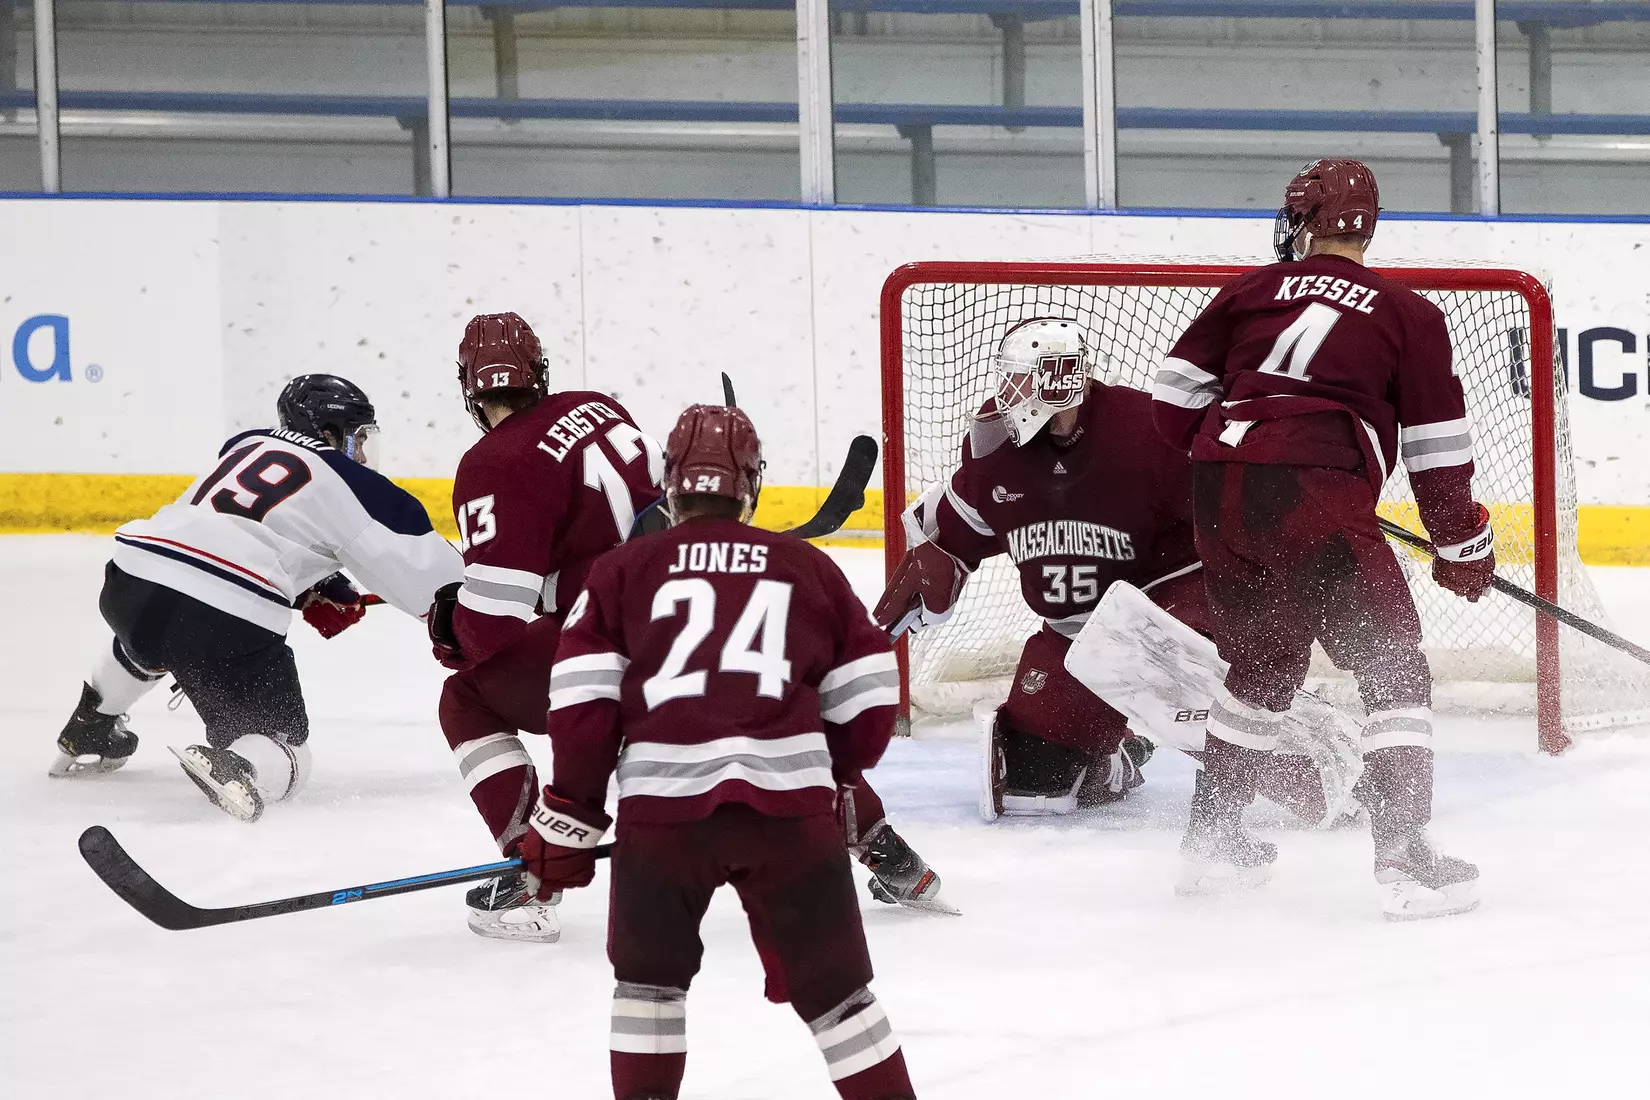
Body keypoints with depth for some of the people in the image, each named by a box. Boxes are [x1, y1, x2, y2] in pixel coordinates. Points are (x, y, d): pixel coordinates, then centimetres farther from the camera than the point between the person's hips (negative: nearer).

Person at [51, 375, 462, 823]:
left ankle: (86, 735, 56)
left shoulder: (248, 445, 25)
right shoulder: (347, 481, 7)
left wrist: (317, 590, 33)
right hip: (229, 620, -7)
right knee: (281, 744, 5)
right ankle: (238, 769, -28)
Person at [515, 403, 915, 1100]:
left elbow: (582, 702, 3)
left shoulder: (624, 571, 12)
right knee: (833, 983, 8)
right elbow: (867, 696, 17)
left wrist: (569, 821, 10)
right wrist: (836, 777, 34)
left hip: (664, 805, 0)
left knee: (649, 973, 21)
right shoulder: (807, 567, 16)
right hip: (789, 801, 0)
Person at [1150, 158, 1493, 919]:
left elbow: (1175, 398, 16)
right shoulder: (1405, 314, 10)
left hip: (1220, 495, 5)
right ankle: (1402, 855, -12)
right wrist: (1461, 544, 19)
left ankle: (1212, 828, 32)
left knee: (1262, 659, 26)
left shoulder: (1252, 291, 17)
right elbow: (1436, 448, 8)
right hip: (1316, 497, -5)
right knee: (1393, 668, 0)